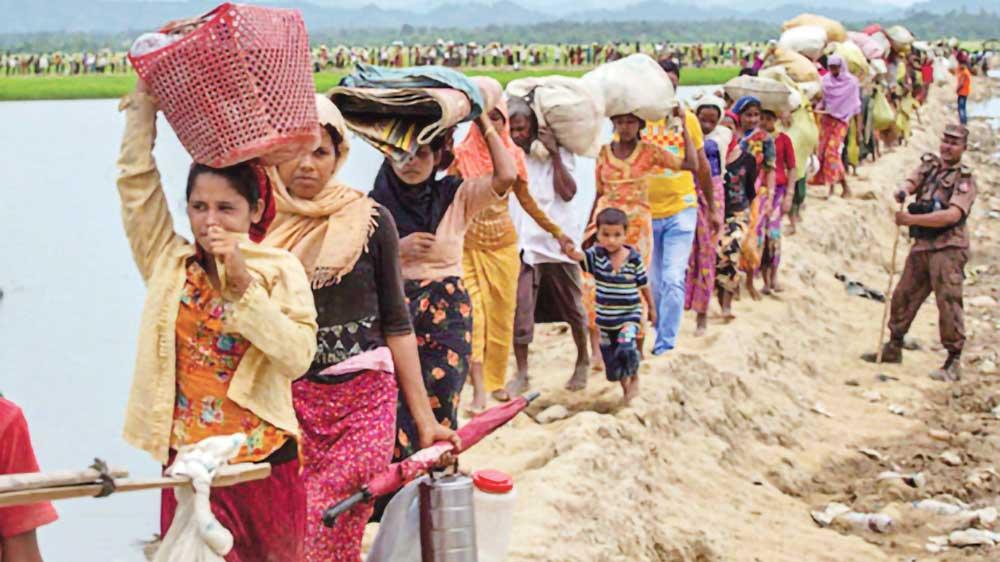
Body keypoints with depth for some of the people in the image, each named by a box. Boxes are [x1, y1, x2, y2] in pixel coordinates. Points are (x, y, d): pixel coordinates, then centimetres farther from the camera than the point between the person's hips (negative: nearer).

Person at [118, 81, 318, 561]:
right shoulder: (169, 265, 3)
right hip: (187, 464, 1)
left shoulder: (280, 270, -4)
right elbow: (136, 179, 0)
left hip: (265, 465, -1)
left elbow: (298, 356, -17)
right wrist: (145, 95, 0)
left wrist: (244, 283, -22)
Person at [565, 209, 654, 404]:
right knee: (612, 362, 13)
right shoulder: (596, 255, -9)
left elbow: (644, 285, 2)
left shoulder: (634, 258, -10)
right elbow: (580, 256, -29)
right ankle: (626, 389, 39)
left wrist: (652, 308, 13)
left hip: (629, 314, -3)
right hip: (605, 318, 3)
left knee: (626, 348, -26)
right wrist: (570, 251, -53)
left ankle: (634, 378, 3)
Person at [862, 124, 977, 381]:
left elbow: (952, 215, -18)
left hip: (948, 247, -7)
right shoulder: (929, 164, 14)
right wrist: (903, 191, -28)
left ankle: (954, 362, -5)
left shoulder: (965, 179, -5)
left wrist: (912, 219, -24)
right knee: (903, 296, 13)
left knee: (948, 302, -10)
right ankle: (894, 347, 28)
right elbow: (911, 182, -2)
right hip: (922, 245, 7)